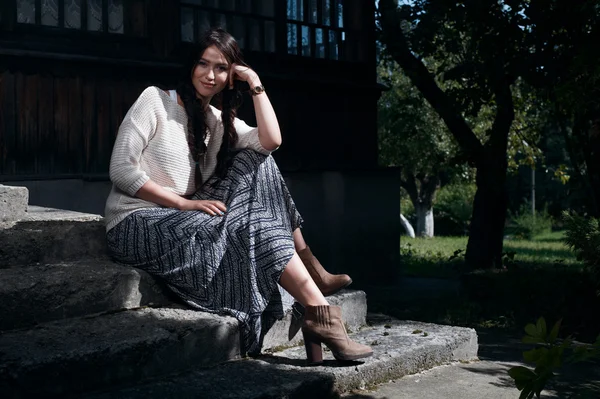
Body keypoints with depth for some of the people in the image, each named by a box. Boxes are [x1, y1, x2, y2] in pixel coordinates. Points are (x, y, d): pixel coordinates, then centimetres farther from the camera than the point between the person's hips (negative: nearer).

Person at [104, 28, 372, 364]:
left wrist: (256, 85, -2)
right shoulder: (156, 100, -5)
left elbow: (271, 141, -5)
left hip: (182, 222, 7)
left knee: (255, 165, -6)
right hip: (136, 225, -7)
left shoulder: (219, 121, 13)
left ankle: (312, 271, -8)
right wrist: (185, 203, -19)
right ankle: (321, 314, -24)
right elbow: (121, 169, -14)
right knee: (252, 225, -23)